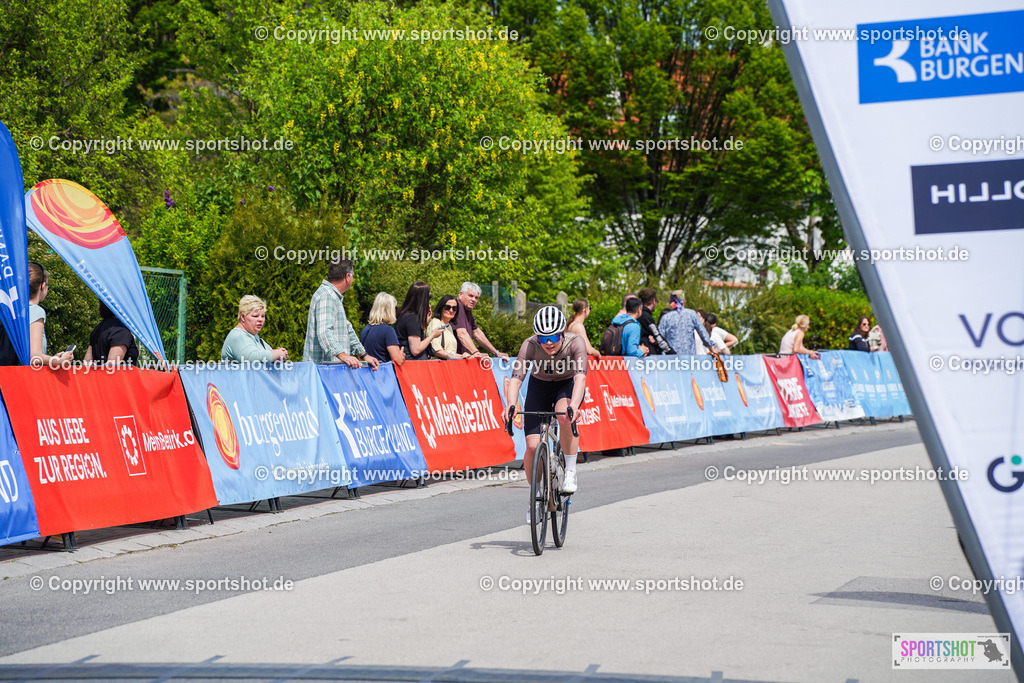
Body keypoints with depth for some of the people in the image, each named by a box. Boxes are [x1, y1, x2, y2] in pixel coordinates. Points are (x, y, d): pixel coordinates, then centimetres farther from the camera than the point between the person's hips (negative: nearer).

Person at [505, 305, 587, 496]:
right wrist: (511, 405, -55)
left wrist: (574, 405, -60)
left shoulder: (575, 343, -30)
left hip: (568, 385, -1)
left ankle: (570, 472, -22)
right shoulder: (530, 345, -27)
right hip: (540, 386, 2)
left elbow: (580, 376, -43)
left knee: (565, 415, -37)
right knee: (532, 445, -12)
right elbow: (516, 378, -36)